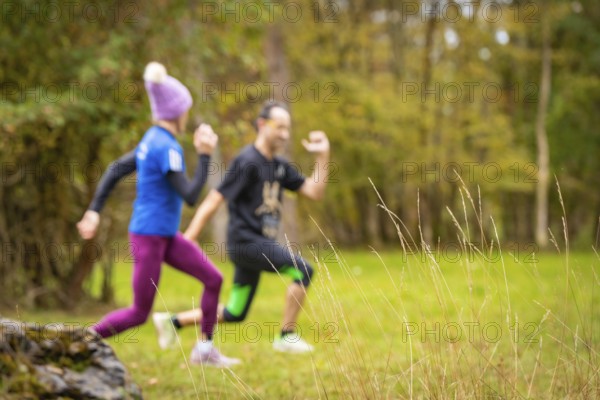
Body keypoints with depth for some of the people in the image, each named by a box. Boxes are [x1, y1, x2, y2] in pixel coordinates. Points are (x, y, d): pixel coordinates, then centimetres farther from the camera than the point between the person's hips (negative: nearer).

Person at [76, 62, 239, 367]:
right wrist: (204, 155, -18)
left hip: (167, 235, 9)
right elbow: (190, 196, -21)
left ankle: (205, 349, 14)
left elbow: (116, 170, 12)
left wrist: (94, 211, 13)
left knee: (213, 278, 6)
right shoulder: (166, 147, -20)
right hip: (149, 237, -9)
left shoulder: (152, 140, 8)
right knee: (139, 313, 0)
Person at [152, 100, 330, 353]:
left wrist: (323, 156, 3)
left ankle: (172, 322, 22)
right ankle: (287, 337, -10)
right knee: (302, 270, -19)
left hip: (261, 244, 9)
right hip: (246, 242, -9)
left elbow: (314, 192, 13)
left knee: (234, 314, 12)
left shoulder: (279, 166, 13)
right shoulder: (247, 161, -12)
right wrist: (187, 240, -15)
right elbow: (212, 202, -13)